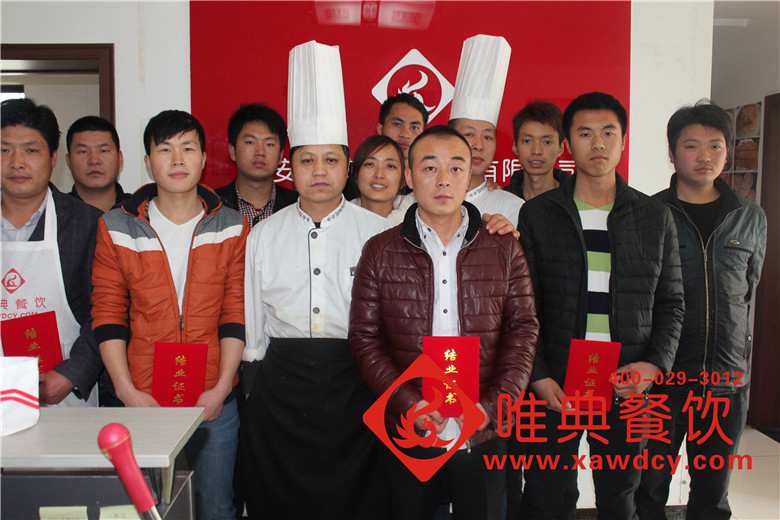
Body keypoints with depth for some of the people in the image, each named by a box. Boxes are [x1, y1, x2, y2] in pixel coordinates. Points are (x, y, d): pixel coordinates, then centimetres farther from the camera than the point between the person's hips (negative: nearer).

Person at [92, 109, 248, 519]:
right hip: (141, 401, 0)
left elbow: (236, 314, -1)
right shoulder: (117, 228, 1)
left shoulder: (232, 227, 1)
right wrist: (126, 390, -8)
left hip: (214, 401, 0)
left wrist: (221, 387, -9)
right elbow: (108, 316, 0)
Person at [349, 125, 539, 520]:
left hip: (484, 436, 1)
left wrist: (493, 405, -11)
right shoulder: (380, 252, 0)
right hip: (409, 437, 0)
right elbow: (364, 337, -2)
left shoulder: (504, 250, 1)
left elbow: (523, 330, -1)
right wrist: (407, 404, -13)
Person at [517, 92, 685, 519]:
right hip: (554, 387, -1)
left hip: (627, 388, 2)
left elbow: (670, 302, 8)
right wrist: (538, 377, -9)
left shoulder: (655, 218, 4)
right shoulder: (537, 214, -1)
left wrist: (656, 363, -7)